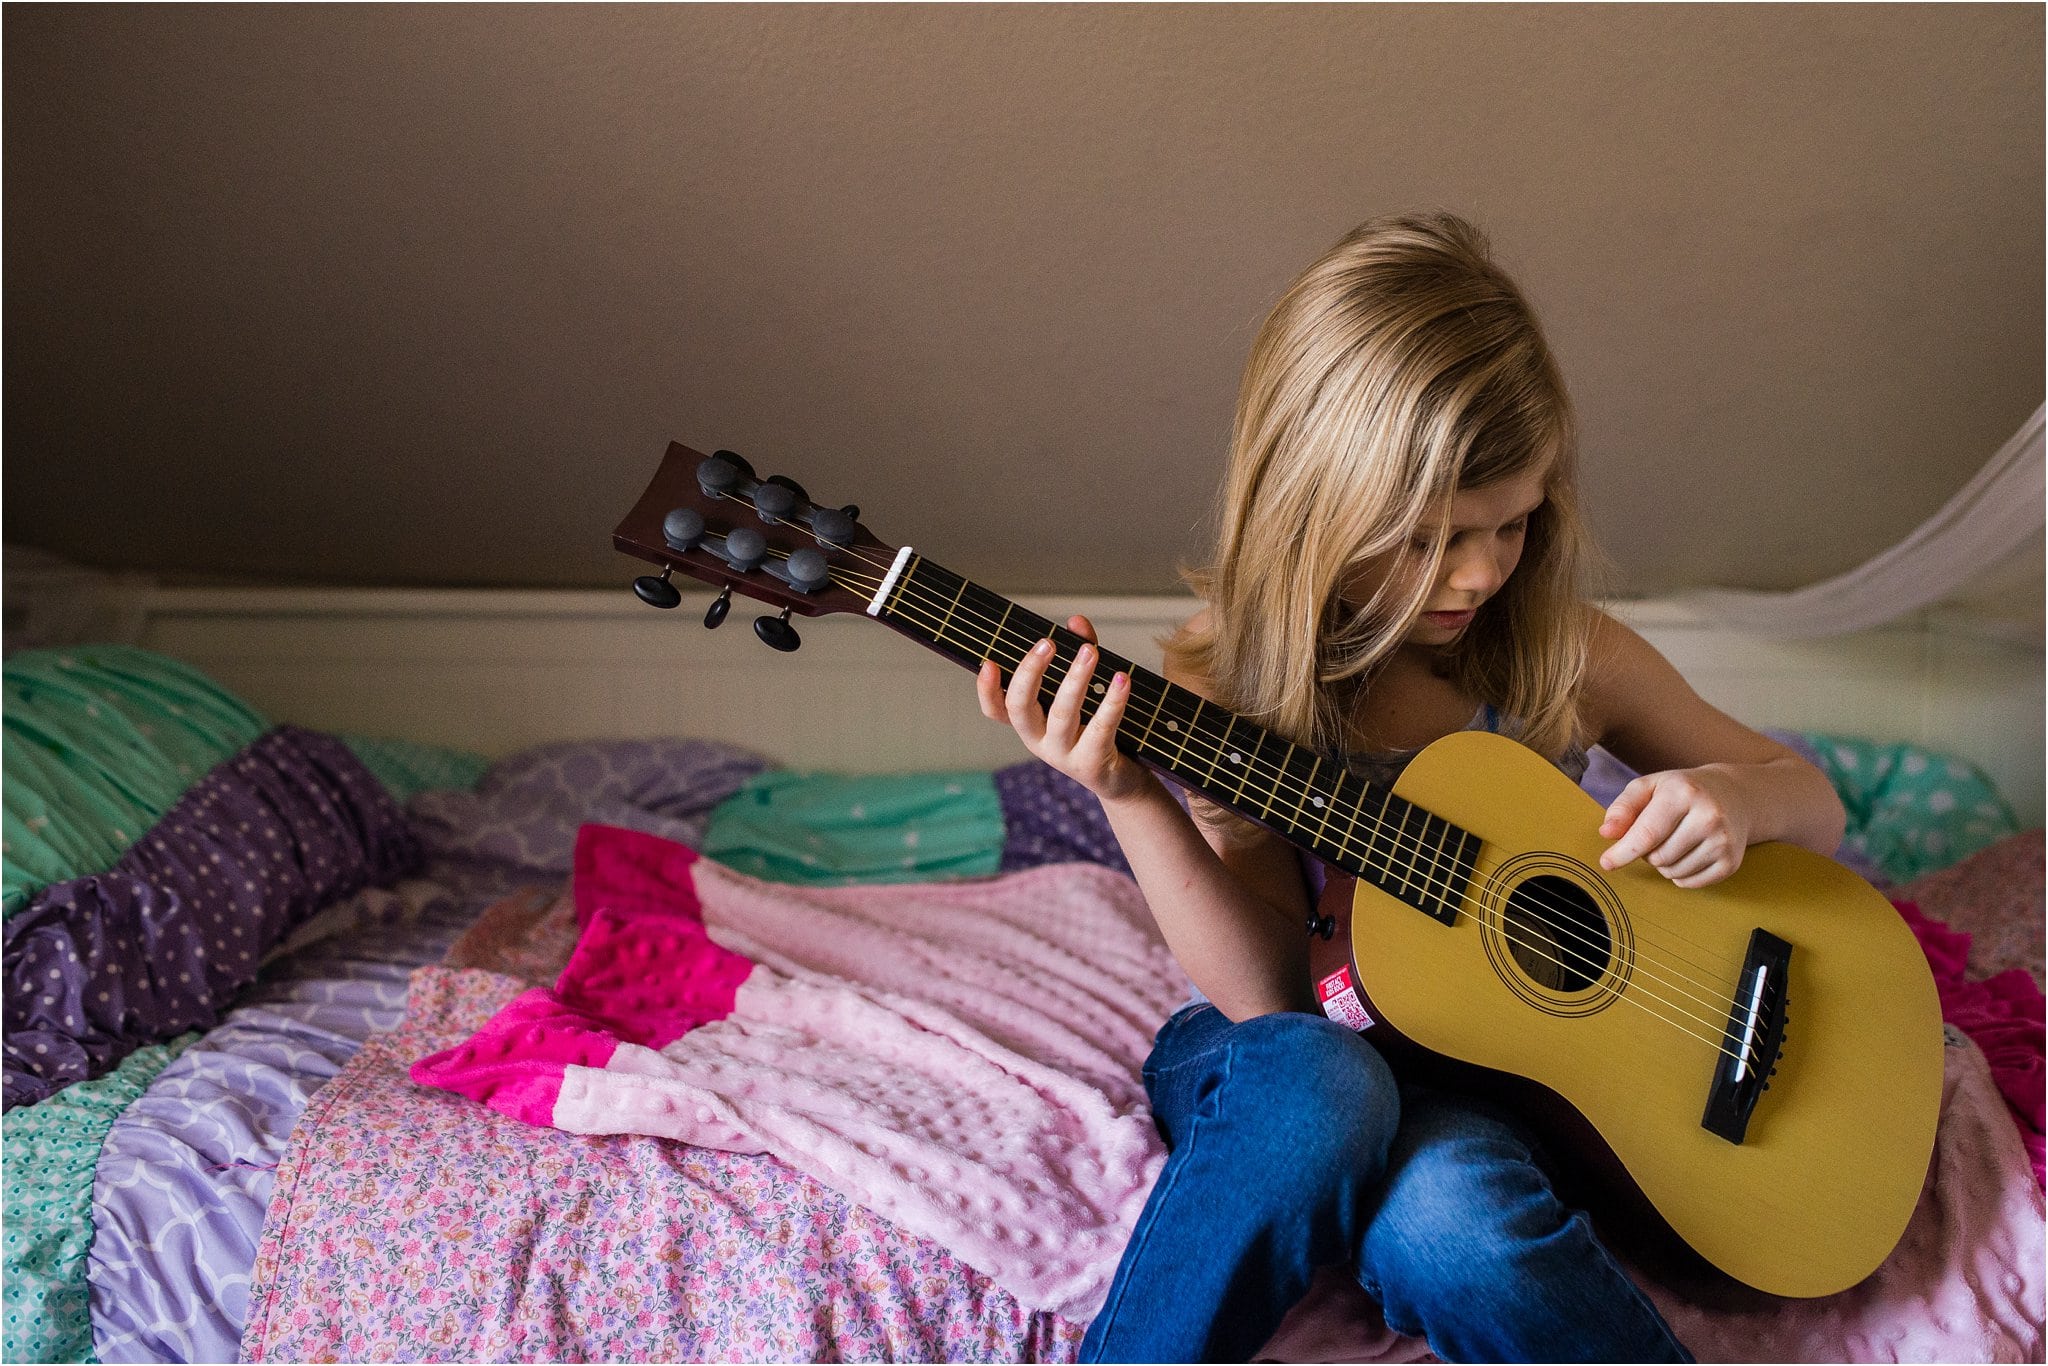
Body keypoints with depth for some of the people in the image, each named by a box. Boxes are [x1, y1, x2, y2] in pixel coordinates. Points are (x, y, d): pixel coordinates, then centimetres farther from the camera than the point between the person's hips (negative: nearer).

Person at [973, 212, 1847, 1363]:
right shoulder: (1229, 690, -10)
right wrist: (1130, 800, -29)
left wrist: (1734, 793, -16)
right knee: (1313, 1085, -37)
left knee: (1442, 1224, -34)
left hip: (1485, 1067, 1)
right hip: (1285, 1055, 0)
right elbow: (1267, 994, -14)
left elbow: (1816, 803, 9)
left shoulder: (1570, 660, -5)